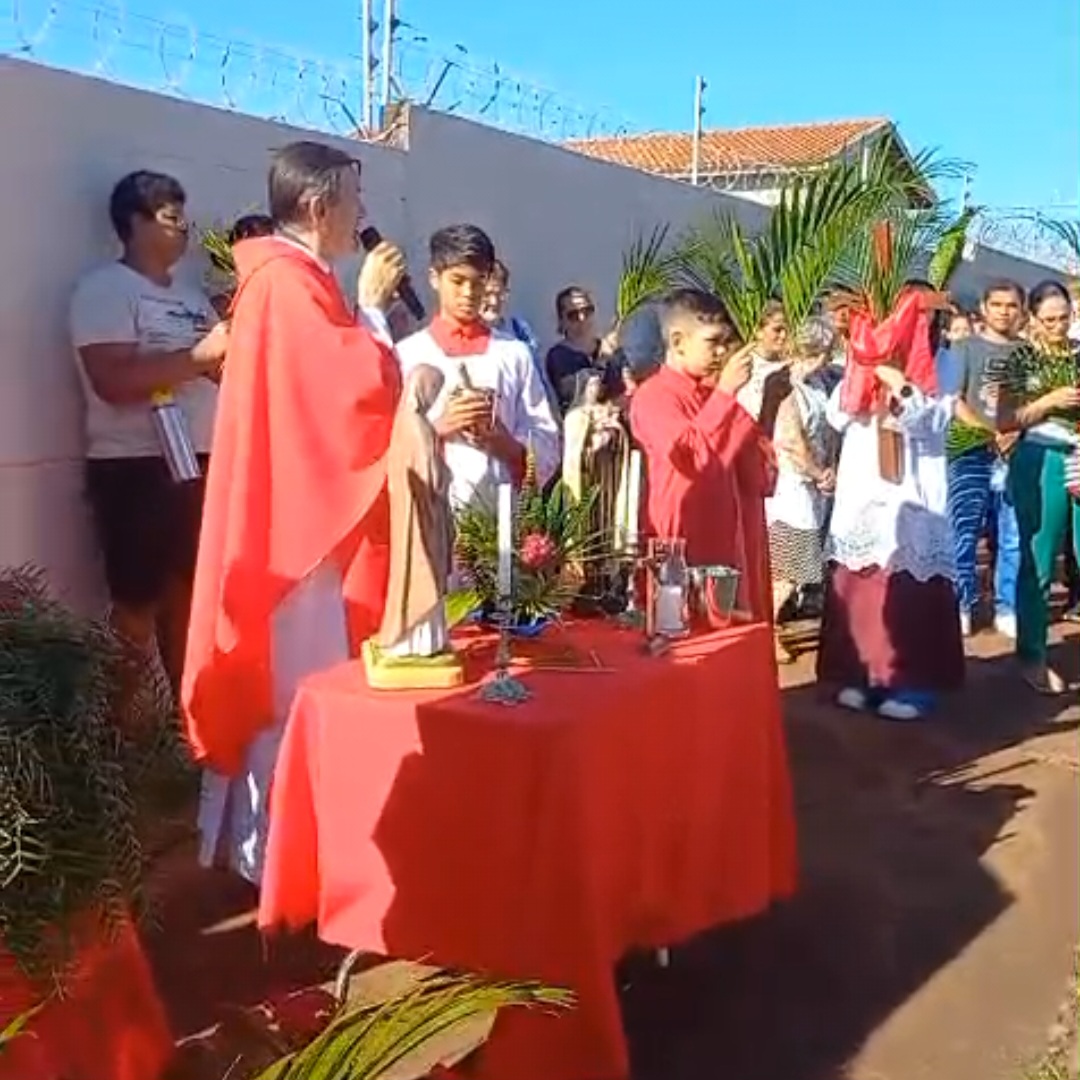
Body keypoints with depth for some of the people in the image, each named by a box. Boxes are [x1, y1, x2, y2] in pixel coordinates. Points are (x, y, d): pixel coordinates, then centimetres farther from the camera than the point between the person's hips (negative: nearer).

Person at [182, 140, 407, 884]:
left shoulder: (288, 278, 15)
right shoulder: (290, 282, -16)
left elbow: (332, 392, 18)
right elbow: (364, 388, -23)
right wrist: (372, 306, -9)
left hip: (303, 512, 11)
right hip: (298, 518, -11)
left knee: (279, 685, 17)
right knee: (297, 690, -3)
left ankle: (249, 840, 29)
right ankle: (271, 854, 8)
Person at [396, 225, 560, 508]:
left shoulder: (515, 354, 10)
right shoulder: (407, 355, 8)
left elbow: (546, 453, 8)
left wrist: (498, 435, -9)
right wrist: (439, 427, -12)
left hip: (500, 511, 1)